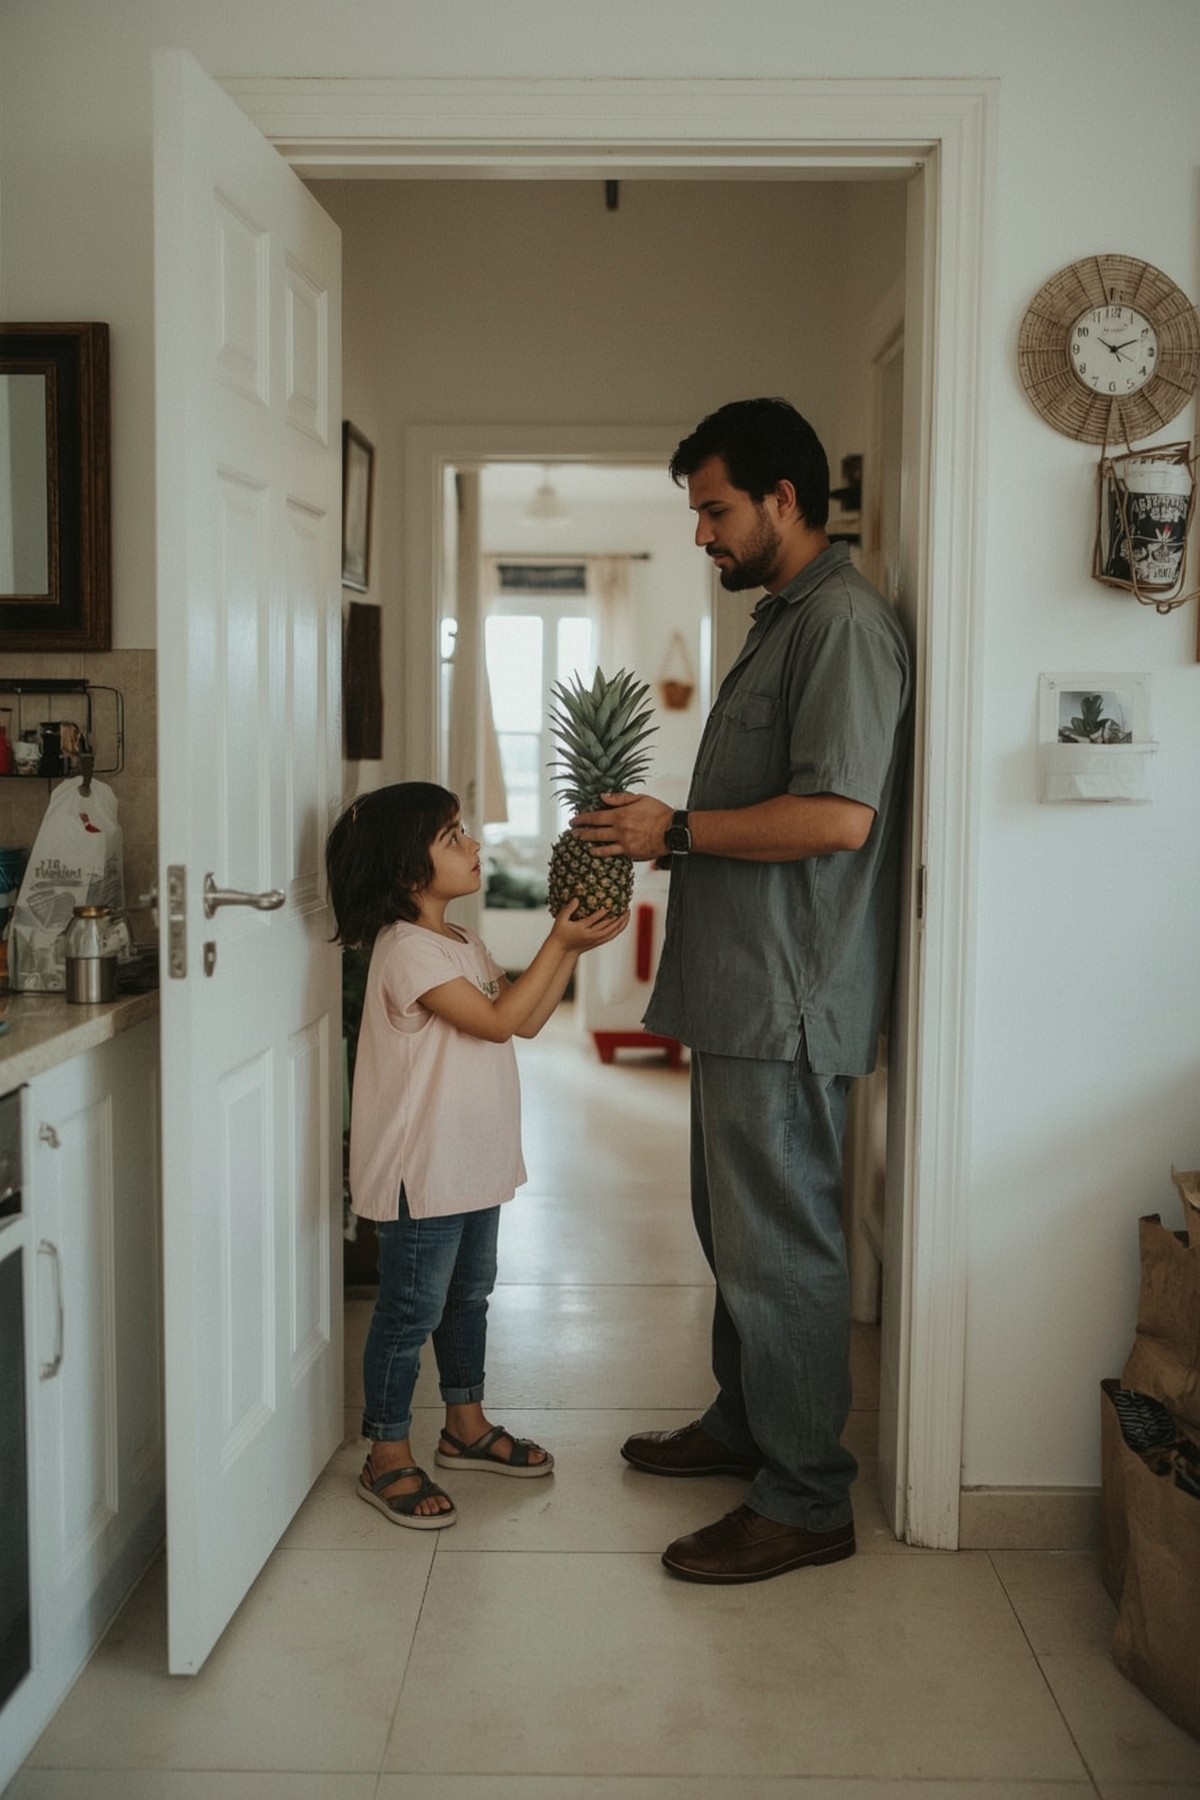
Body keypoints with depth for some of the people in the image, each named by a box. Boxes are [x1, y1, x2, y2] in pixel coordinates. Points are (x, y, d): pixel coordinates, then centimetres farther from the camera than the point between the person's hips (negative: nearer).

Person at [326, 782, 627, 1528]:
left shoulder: (460, 941, 11)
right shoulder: (407, 949, -20)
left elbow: (528, 1019, 9)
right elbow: (498, 1019, -23)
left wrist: (572, 947, -1)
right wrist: (559, 944, -19)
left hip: (474, 1162, 10)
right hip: (421, 1171, -10)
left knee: (468, 1294, 21)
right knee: (412, 1311, 1)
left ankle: (467, 1425, 37)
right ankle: (389, 1459, 14)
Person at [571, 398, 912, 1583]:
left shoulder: (843, 621, -15)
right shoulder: (782, 621, 18)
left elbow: (836, 816, -25)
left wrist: (676, 828, -16)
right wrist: (650, 838, 9)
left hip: (787, 1004, -10)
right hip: (740, 993, 10)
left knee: (780, 1247, -2)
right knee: (735, 1229, 19)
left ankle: (805, 1503, 11)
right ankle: (742, 1426, 35)